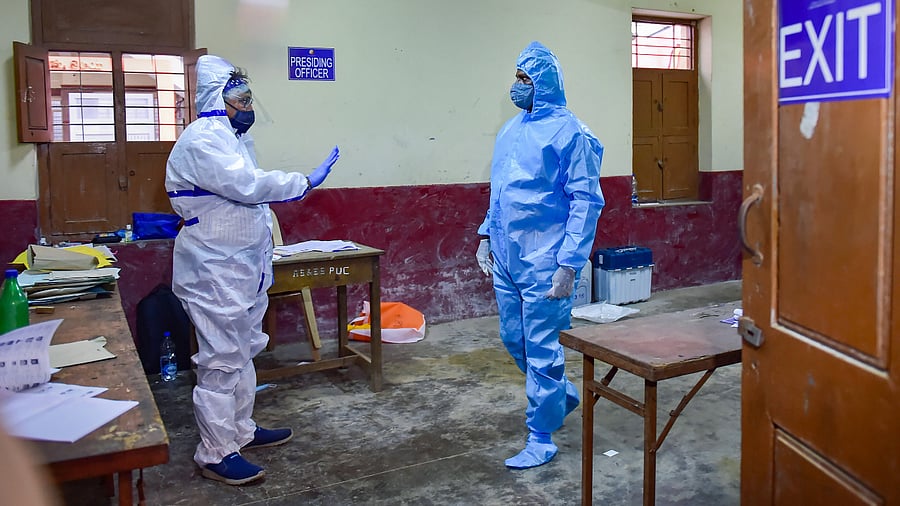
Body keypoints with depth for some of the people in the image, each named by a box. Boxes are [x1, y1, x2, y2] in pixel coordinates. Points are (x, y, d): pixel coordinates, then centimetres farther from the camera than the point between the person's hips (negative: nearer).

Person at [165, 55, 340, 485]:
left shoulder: (234, 137, 15)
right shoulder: (203, 140, -18)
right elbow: (247, 185, -28)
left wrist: (263, 260, 23)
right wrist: (307, 182, -21)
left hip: (243, 267, 10)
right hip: (215, 270, -10)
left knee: (243, 351, 18)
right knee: (221, 360, -5)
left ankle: (241, 429, 32)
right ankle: (215, 454, 6)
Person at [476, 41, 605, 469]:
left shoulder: (569, 133, -12)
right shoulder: (511, 130, 12)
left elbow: (586, 202, -15)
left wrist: (568, 265, -20)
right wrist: (487, 236, 13)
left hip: (543, 263, -8)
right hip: (506, 257, 8)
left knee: (541, 350, 1)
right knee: (513, 340, 18)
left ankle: (541, 439, 16)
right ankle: (562, 393, 42)